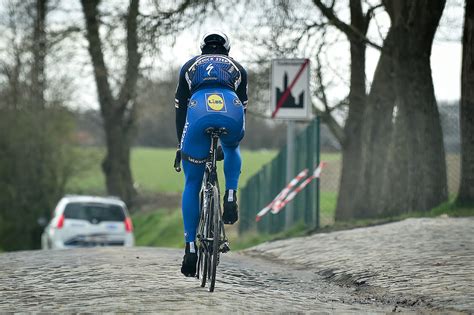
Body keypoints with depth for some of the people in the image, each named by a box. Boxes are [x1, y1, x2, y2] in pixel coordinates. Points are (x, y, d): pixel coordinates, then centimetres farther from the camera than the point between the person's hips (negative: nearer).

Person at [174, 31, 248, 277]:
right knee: (232, 149, 39)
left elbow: (180, 109, 31)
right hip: (231, 114, 1)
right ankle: (230, 197, 16)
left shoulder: (190, 66, 34)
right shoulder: (237, 68, 34)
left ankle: (191, 248, 8)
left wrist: (181, 145, 36)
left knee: (192, 185, 13)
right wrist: (234, 139, 47)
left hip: (199, 112, 0)